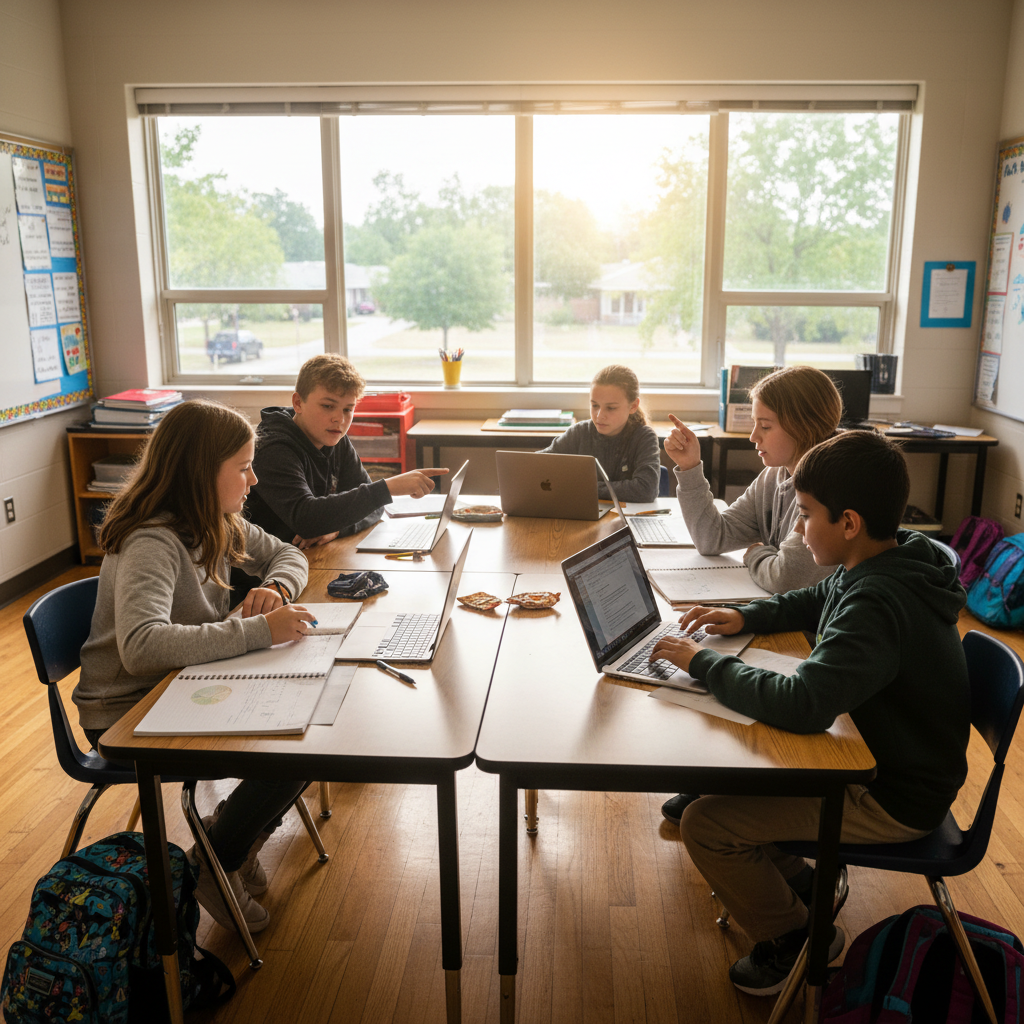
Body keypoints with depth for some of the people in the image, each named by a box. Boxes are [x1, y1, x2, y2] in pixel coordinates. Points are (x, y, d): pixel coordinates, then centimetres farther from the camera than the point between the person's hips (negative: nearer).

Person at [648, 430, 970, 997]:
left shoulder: (878, 604, -33)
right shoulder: (885, 564, -2)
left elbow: (802, 704, -41)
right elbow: (814, 602, 18)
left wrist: (704, 663, -27)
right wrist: (745, 617, 1)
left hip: (896, 799, -9)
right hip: (877, 753, 10)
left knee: (704, 824, -13)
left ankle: (794, 937, 12)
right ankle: (795, 883, 28)